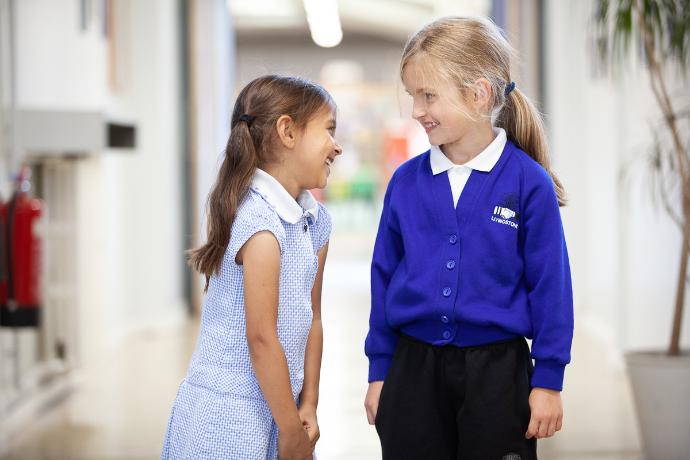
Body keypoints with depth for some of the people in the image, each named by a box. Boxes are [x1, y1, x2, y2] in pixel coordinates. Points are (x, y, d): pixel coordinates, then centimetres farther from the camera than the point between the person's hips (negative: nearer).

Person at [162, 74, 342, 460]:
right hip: (228, 416, -7)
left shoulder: (316, 221, 8)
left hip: (274, 407, 7)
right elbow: (261, 339, -19)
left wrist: (308, 406, 4)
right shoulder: (260, 222, -19)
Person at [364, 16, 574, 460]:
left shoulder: (528, 183, -9)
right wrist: (379, 372, 9)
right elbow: (384, 277, 7)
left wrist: (548, 380, -5)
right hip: (413, 369, 3)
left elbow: (550, 286, -6)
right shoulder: (405, 181, 0)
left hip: (496, 371, -3)